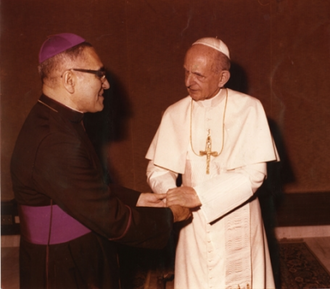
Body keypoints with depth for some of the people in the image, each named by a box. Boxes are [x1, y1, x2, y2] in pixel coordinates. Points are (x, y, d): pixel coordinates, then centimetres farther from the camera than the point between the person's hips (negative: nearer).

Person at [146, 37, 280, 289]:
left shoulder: (249, 109, -11)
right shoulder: (174, 114, -3)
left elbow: (255, 172, -16)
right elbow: (158, 169, 1)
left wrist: (200, 194, -25)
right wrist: (170, 193, -21)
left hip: (238, 223, -1)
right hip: (195, 223, 2)